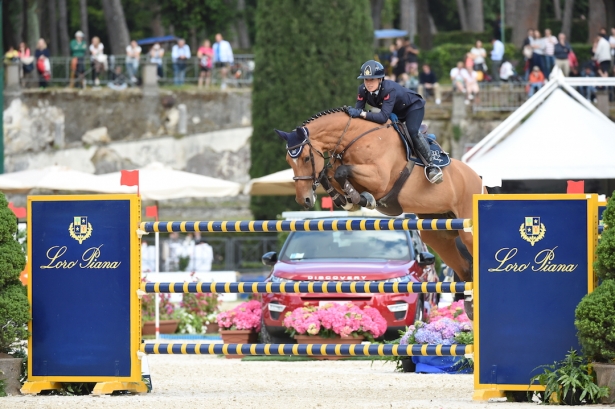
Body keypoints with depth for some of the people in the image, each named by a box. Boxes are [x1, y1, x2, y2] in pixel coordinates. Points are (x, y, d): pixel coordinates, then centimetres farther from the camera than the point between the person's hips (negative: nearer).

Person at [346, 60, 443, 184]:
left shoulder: (389, 89, -42)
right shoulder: (363, 90, -23)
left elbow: (384, 117, -49)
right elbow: (358, 111, -21)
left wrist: (361, 114, -56)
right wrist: (352, 112, -43)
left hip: (413, 106, -8)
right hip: (395, 112, 8)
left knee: (412, 132, -27)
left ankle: (430, 165, -21)